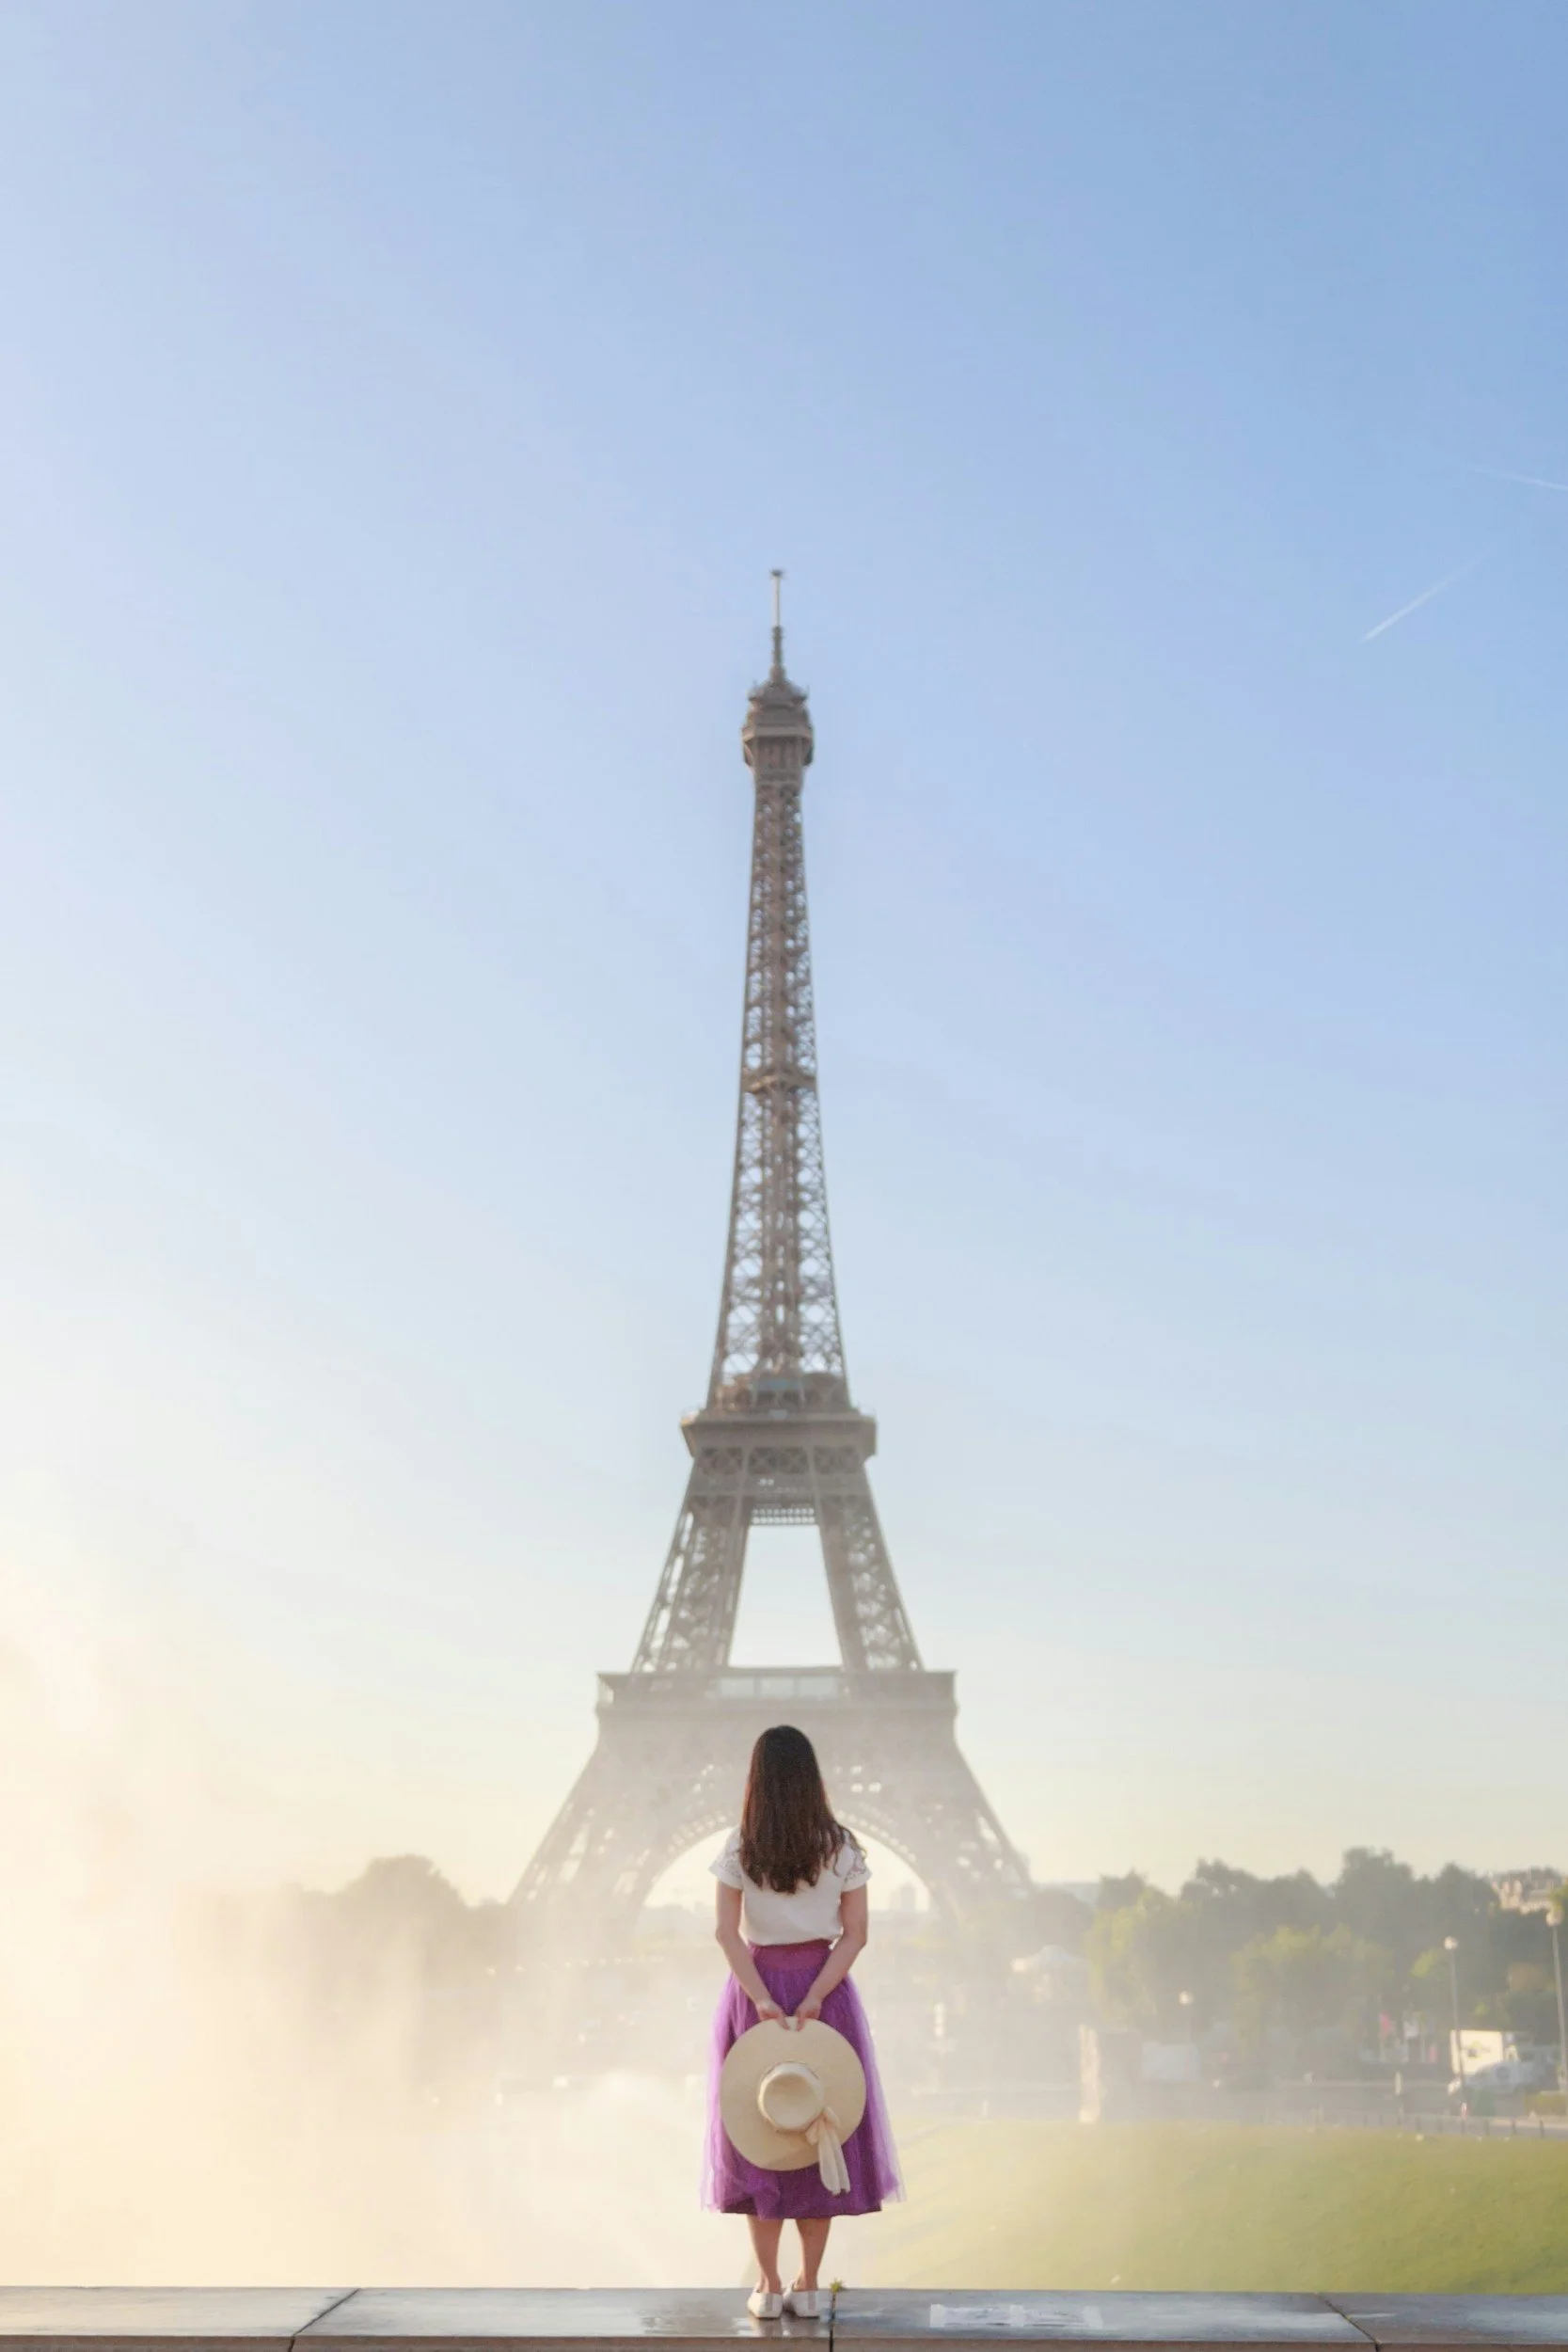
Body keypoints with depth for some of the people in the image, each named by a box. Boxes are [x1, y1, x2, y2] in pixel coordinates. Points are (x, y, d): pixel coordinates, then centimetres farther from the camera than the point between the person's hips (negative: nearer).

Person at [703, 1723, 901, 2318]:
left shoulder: (739, 1847, -6)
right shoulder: (842, 1847, -4)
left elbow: (727, 1933, -12)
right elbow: (854, 1934, -8)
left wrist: (761, 1999, -15)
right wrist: (814, 1997, -13)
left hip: (754, 1988, -1)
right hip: (824, 1985, 1)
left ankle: (767, 2286, 12)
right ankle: (808, 2286, 13)